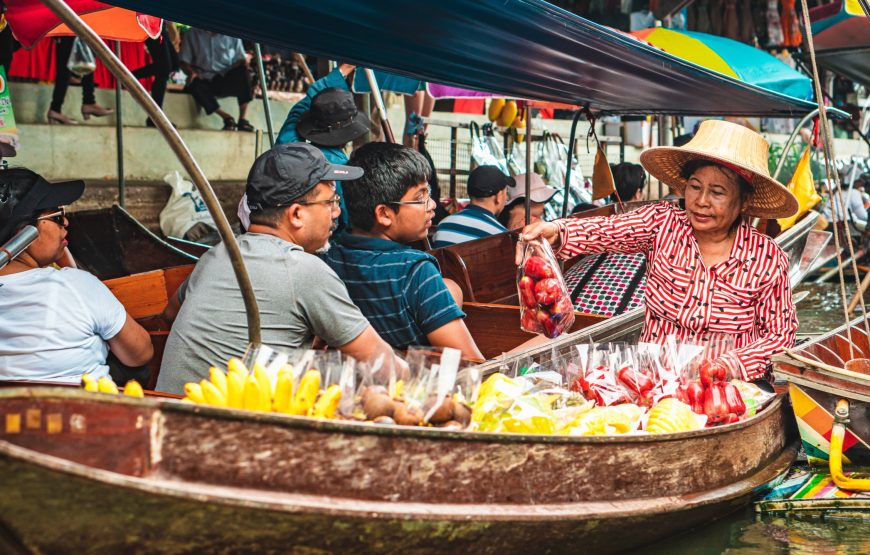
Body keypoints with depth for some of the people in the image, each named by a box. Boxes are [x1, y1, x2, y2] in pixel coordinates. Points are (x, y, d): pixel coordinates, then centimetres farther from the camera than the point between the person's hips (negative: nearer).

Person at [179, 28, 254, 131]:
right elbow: (183, 61, 6)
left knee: (243, 71, -31)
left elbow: (242, 60, 8)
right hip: (206, 81, 0)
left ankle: (242, 119, -26)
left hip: (228, 81, 0)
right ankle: (227, 118, -21)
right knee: (195, 85, -35)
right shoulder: (192, 34, 8)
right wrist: (191, 72, -15)